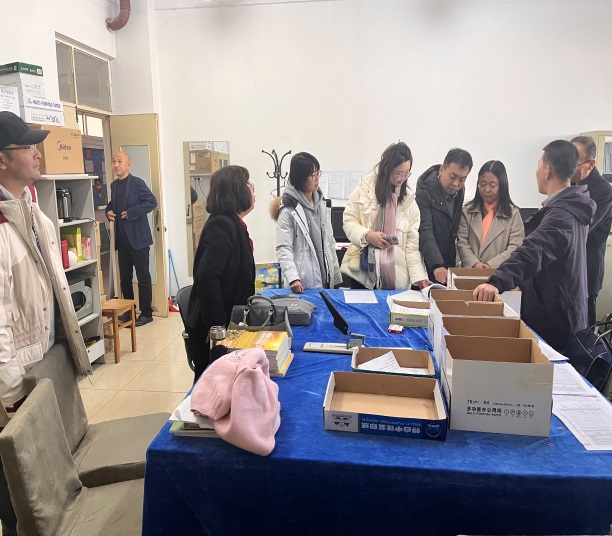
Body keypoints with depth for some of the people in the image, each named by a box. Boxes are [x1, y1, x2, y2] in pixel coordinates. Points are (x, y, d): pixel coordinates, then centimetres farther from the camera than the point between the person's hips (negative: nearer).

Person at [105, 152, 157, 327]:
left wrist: (131, 212, -19)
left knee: (143, 276, 1)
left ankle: (146, 313, 10)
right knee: (124, 276, 14)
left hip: (137, 237, -7)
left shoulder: (137, 183, -8)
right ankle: (128, 310, 27)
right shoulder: (114, 185, 13)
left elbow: (152, 202, -18)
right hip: (122, 238, 7)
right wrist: (109, 210, 5)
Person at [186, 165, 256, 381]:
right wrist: (217, 324, -24)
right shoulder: (222, 225, -20)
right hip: (212, 329, -9)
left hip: (226, 322, 9)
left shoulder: (232, 224, 9)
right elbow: (207, 278, -29)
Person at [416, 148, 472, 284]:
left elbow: (454, 229, 13)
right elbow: (424, 232, -25)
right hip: (427, 267, -6)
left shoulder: (460, 191, 5)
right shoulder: (424, 191, -17)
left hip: (448, 267, 6)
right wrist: (437, 265, -36)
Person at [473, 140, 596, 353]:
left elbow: (534, 250, -43)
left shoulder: (561, 213, -24)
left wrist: (497, 281, -56)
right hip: (561, 314, 10)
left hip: (552, 321, -10)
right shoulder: (571, 207, 9)